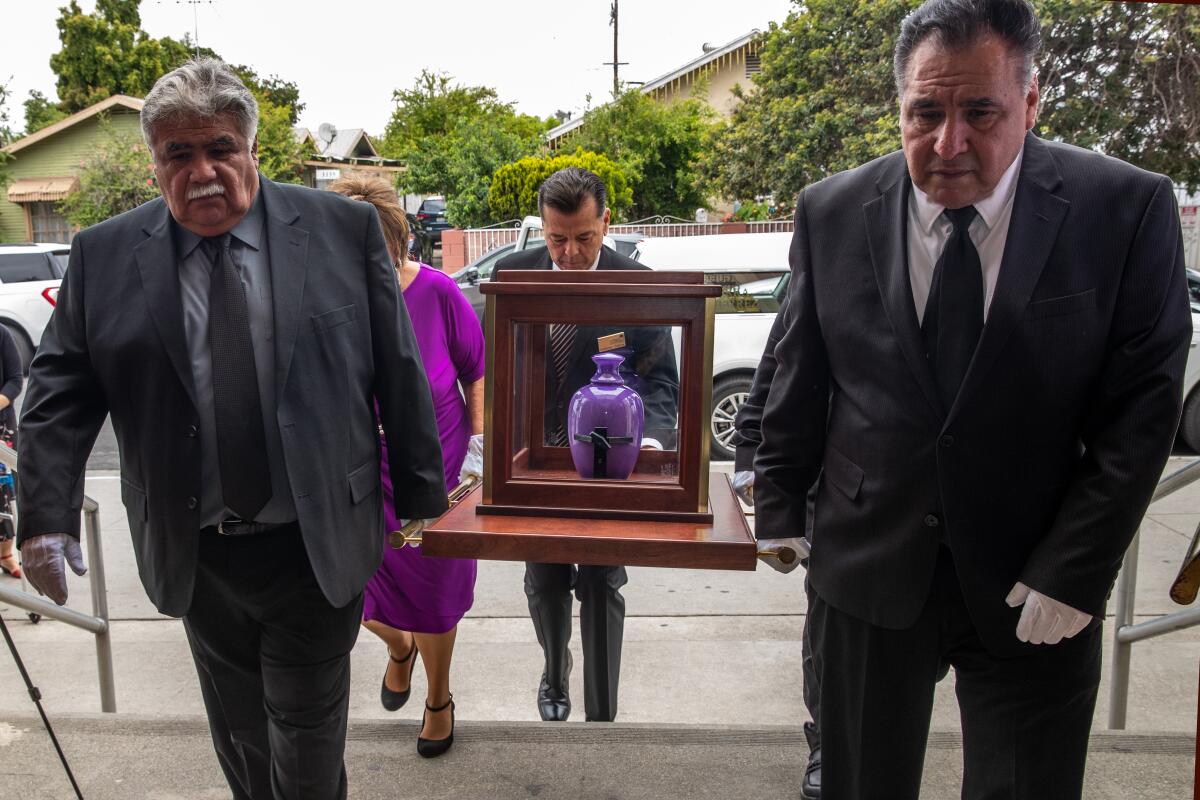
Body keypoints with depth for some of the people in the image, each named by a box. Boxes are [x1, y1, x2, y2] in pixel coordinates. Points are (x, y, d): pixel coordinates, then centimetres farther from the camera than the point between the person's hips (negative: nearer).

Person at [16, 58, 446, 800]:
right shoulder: (104, 255, 0)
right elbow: (60, 391, 2)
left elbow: (400, 371, -3)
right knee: (240, 735, 20)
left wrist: (420, 493, -1)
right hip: (195, 557, 3)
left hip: (317, 547, -2)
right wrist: (47, 514, -9)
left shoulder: (344, 229, -5)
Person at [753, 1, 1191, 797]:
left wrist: (1073, 572, -11)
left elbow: (1141, 410, -7)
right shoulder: (832, 212, -3)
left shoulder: (1127, 211, -9)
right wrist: (779, 509, 7)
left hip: (1031, 587, -1)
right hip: (868, 569, 2)